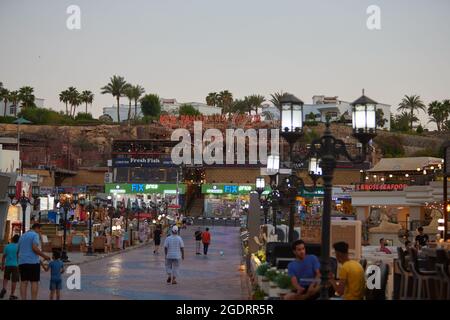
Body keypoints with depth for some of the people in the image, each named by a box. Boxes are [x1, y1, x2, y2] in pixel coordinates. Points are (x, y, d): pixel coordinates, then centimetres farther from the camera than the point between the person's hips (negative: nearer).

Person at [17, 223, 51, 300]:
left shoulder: (22, 236, 19)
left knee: (24, 282, 3)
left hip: (22, 262, 6)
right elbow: (35, 248, -17)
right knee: (34, 282, -4)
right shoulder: (35, 235, -4)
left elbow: (18, 251, 19)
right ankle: (33, 299, -11)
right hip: (33, 262, -6)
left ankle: (23, 299, -6)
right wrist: (44, 256, -7)